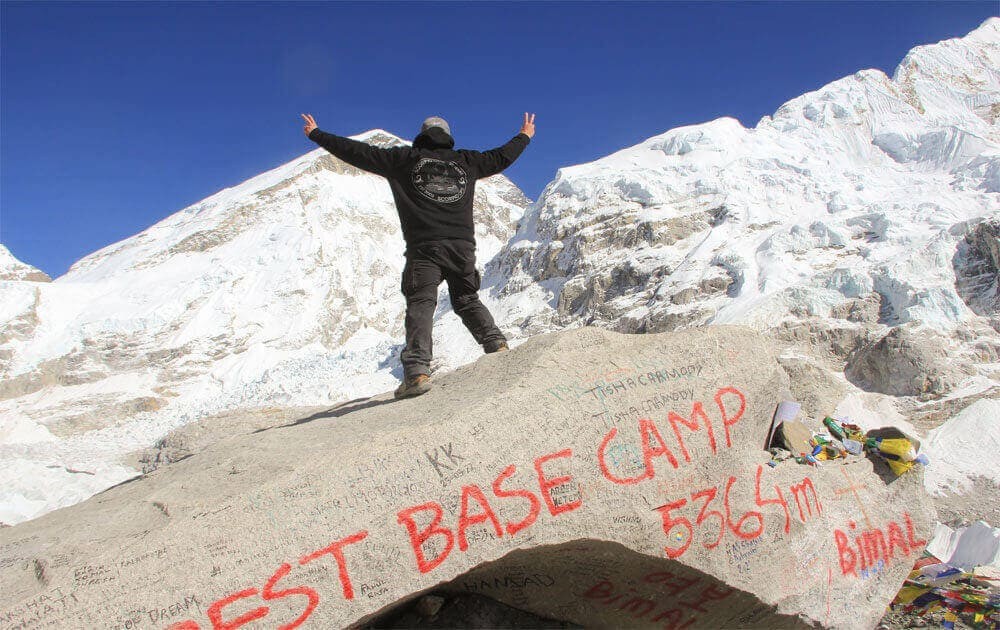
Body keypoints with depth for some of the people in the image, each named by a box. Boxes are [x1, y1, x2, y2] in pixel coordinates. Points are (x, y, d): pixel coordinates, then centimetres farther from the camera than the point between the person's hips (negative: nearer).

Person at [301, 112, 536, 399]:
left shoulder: (403, 159, 11)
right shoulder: (466, 160, 18)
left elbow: (358, 152, 12)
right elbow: (501, 157, 32)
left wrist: (317, 134, 23)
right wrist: (524, 136, 50)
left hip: (423, 247, -3)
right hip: (463, 244, 3)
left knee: (420, 304, -7)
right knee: (467, 300, 19)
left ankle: (417, 370, -20)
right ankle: (495, 342, 4)